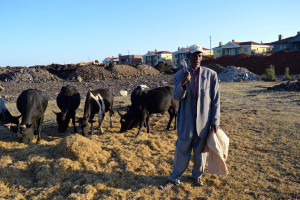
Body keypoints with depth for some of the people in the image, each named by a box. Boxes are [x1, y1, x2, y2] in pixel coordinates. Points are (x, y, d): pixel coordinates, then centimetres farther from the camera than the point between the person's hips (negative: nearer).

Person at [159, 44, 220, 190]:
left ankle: (197, 176, 36)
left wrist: (215, 120, -2)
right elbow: (176, 96, -11)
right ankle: (174, 179, 24)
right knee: (182, 150, 8)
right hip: (186, 121, 0)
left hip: (204, 122, 1)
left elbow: (216, 100, 2)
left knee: (200, 151, 14)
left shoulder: (211, 75, 0)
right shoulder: (180, 75, 0)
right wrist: (183, 83, -30)